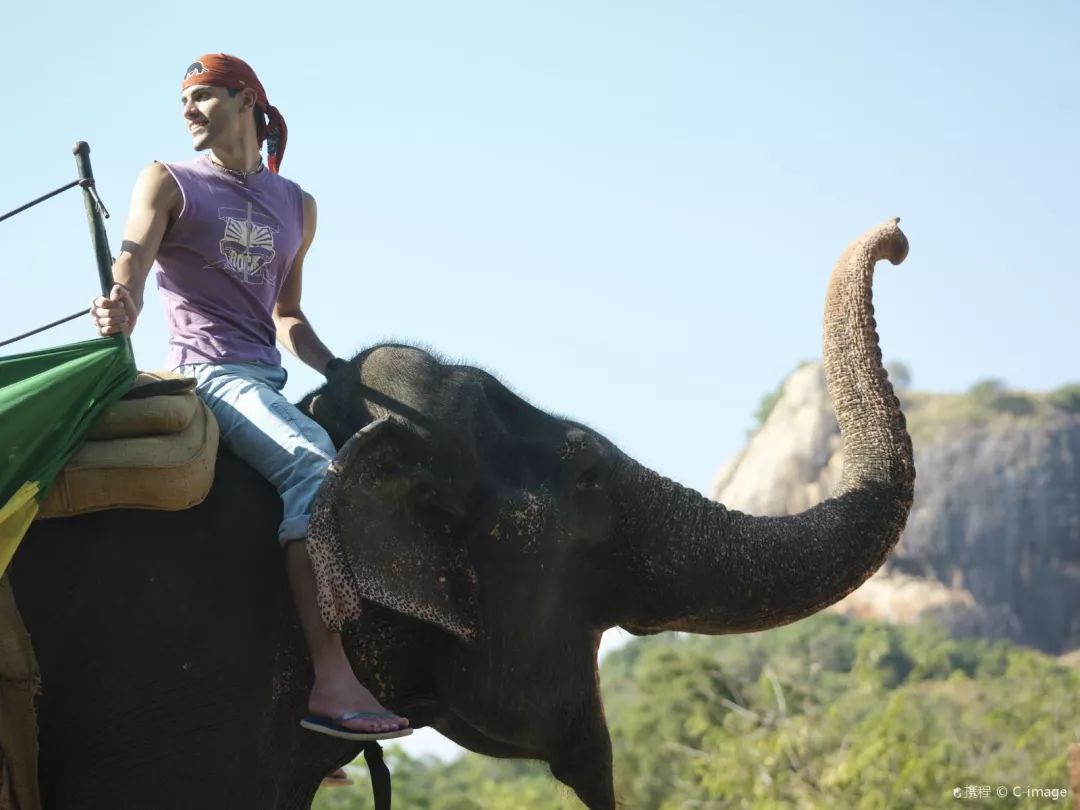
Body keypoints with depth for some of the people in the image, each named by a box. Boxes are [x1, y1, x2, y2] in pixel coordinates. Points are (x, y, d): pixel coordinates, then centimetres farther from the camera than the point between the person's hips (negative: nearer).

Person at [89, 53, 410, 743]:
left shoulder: (296, 205, 21)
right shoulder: (169, 183, 7)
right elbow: (134, 251, -12)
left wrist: (339, 372, 12)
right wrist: (123, 300, -35)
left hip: (268, 377, 7)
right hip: (207, 371, -7)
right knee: (315, 464, -31)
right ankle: (333, 684, -43)